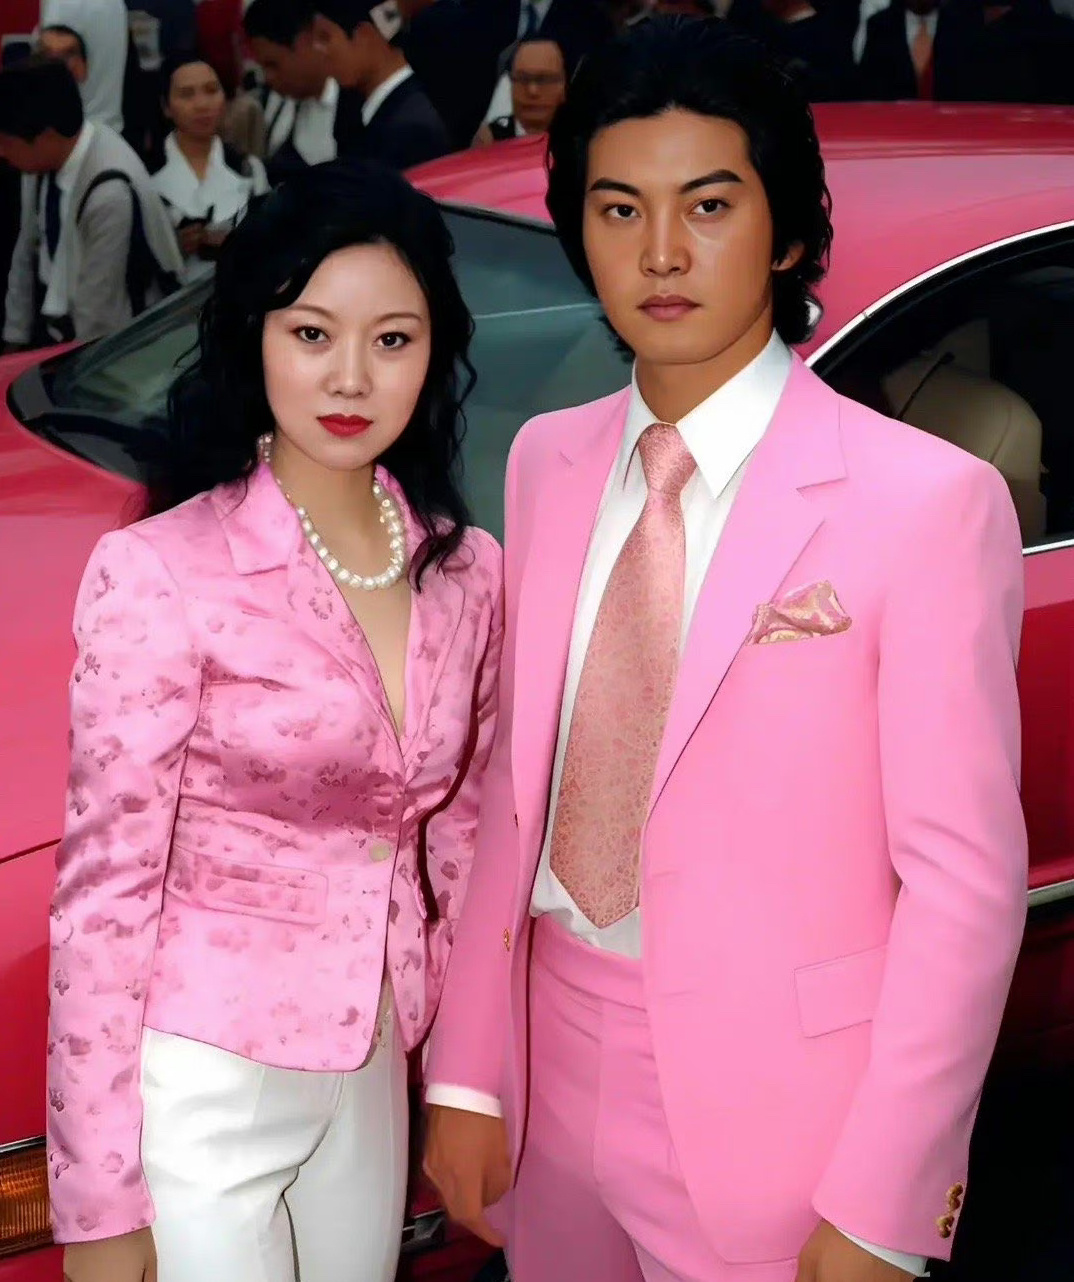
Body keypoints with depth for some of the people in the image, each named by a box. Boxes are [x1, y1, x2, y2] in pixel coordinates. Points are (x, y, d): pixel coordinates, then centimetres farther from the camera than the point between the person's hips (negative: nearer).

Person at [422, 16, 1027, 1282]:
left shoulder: (929, 500, -13)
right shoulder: (546, 462, 3)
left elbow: (965, 874, -13)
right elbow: (512, 779, 5)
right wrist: (465, 1074, 3)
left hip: (777, 1106, -4)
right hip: (554, 1069, 5)